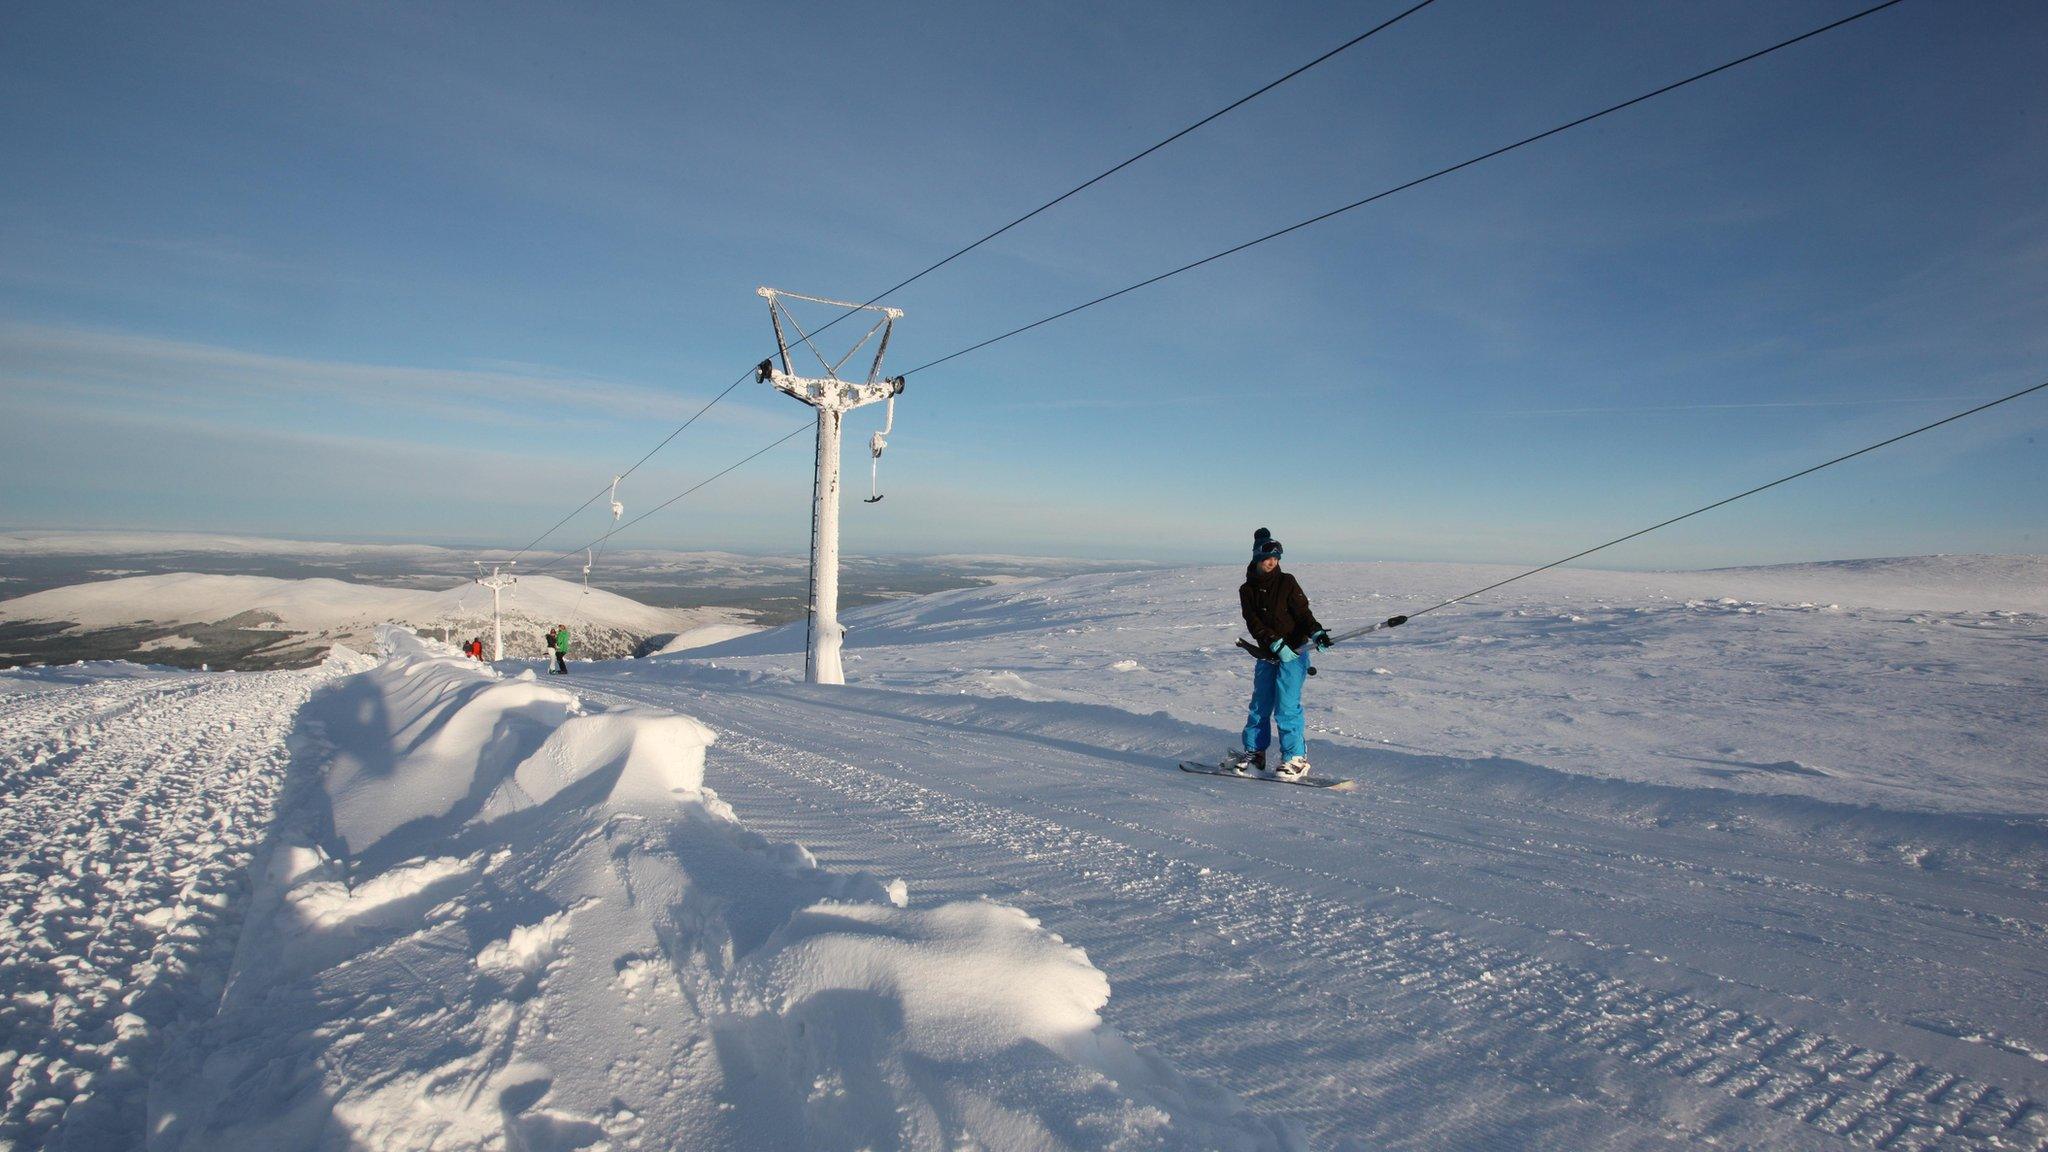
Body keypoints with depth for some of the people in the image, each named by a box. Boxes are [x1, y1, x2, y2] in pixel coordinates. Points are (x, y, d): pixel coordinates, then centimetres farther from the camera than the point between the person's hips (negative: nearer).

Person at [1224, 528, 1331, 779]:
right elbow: (1254, 622, -8)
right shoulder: (1247, 590, 4)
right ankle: (1254, 753, 22)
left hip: (1294, 652, -4)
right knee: (1259, 705, 10)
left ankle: (1295, 758, 1)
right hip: (1267, 654, 4)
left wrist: (1316, 632, -25)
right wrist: (1275, 643, -22)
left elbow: (1303, 611, -6)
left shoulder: (1286, 582, -1)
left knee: (1286, 707, -8)